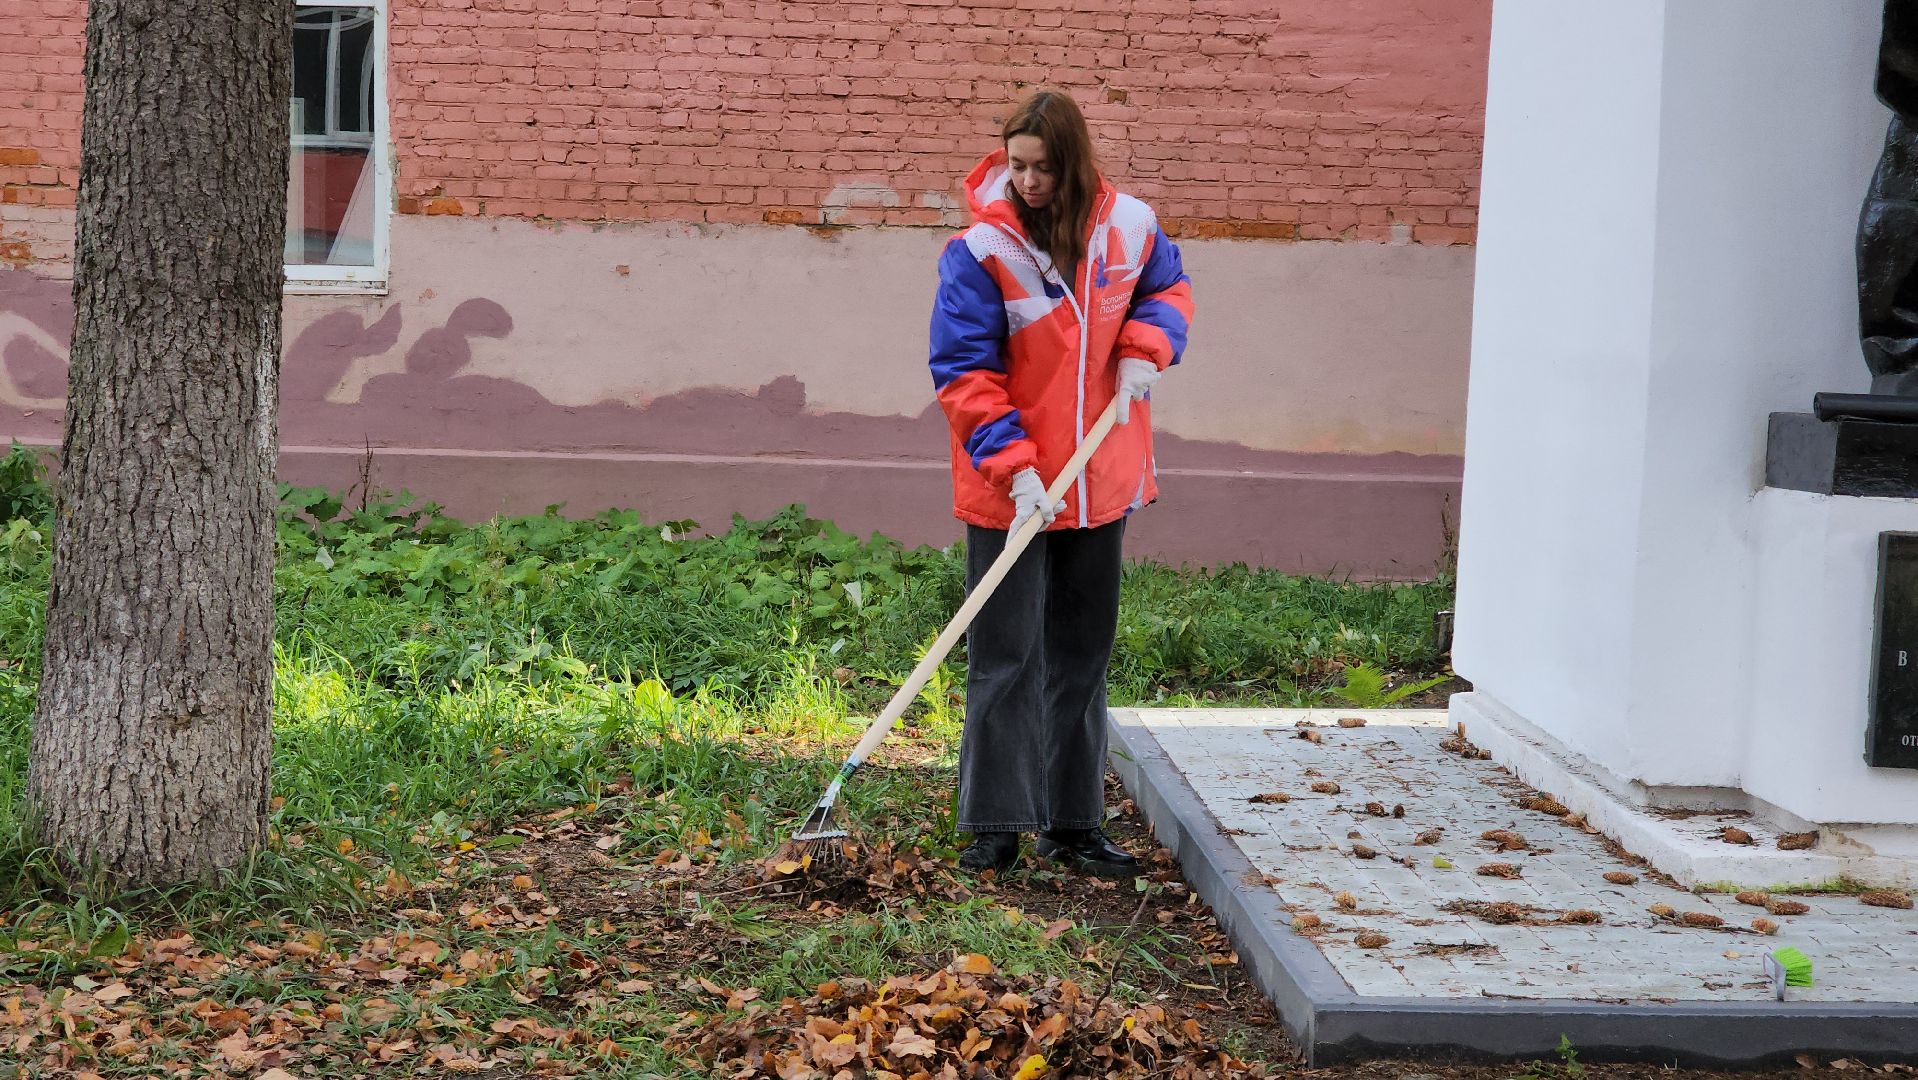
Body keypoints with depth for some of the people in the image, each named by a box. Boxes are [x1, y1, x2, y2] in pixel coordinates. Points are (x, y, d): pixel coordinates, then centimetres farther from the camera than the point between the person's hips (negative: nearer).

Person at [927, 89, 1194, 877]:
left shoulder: (1128, 227, -3)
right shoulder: (980, 251, -15)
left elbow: (1168, 288, 17)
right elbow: (963, 373, -15)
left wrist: (1145, 345, -5)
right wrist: (1013, 465, -24)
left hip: (1101, 482, 4)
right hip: (1009, 490, -4)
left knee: (1083, 654, 12)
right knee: (1005, 656, 1)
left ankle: (1072, 824, 23)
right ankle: (993, 826, 11)